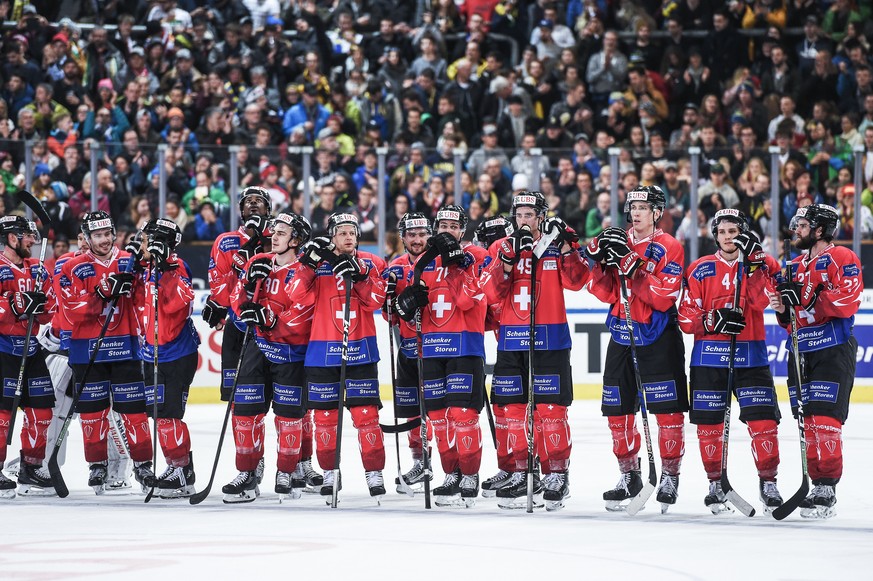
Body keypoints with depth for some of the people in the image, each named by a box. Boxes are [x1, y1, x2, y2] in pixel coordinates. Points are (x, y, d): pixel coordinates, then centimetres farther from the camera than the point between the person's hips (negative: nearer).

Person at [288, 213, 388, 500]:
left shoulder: (371, 264, 4)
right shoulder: (318, 263, 2)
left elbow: (376, 301, -6)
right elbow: (298, 297, -9)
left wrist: (359, 277, -20)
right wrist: (308, 266, -20)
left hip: (360, 350, 0)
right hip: (322, 350, 0)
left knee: (366, 413, -4)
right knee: (325, 415, 5)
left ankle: (374, 473, 4)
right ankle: (330, 473, 18)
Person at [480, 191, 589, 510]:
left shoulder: (557, 246, 2)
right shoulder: (501, 247, 8)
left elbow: (576, 281, -12)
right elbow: (491, 293, -3)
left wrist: (565, 245, -22)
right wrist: (508, 258, -16)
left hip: (550, 340, -3)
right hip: (511, 341, 3)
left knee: (551, 408, -6)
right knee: (514, 408, 6)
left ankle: (557, 474, 1)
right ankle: (520, 472, 15)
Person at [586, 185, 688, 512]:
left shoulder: (669, 248, -7)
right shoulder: (617, 241, 9)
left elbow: (664, 298, -18)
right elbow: (604, 293, 3)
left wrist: (632, 265, -25)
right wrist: (599, 259, -12)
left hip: (659, 340, -5)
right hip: (622, 338, 5)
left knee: (668, 411, -7)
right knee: (618, 411, 7)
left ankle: (670, 476, 3)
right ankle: (629, 476, 19)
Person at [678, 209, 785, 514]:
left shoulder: (762, 263, 4)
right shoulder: (700, 269, 4)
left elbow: (762, 300, -13)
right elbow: (686, 317, 1)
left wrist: (752, 263, -21)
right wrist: (714, 320, -17)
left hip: (751, 356, -1)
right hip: (709, 355, 1)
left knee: (763, 420, -8)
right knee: (709, 423, 2)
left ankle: (768, 483, 6)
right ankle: (716, 484, 16)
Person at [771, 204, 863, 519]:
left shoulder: (841, 259, -4)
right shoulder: (796, 266, 21)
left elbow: (848, 301, -18)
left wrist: (807, 297, -21)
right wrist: (783, 308, 3)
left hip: (833, 351, -8)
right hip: (801, 351, 8)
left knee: (824, 419, -15)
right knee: (807, 422, 6)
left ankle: (827, 490, -16)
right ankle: (817, 485, 12)